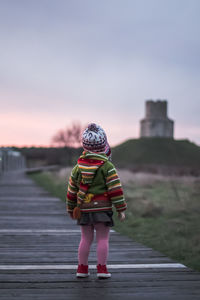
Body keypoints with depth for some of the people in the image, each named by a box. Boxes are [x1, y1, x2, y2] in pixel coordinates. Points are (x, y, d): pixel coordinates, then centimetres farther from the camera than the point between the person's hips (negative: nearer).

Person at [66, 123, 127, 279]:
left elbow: (71, 191, 11)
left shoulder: (78, 167, 5)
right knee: (103, 239, 2)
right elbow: (116, 190, -11)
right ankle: (102, 269, 1)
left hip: (83, 210, 4)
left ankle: (82, 268, 15)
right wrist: (121, 209, -5)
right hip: (102, 209, -4)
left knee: (86, 239, 12)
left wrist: (71, 209, 22)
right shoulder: (107, 167, -8)